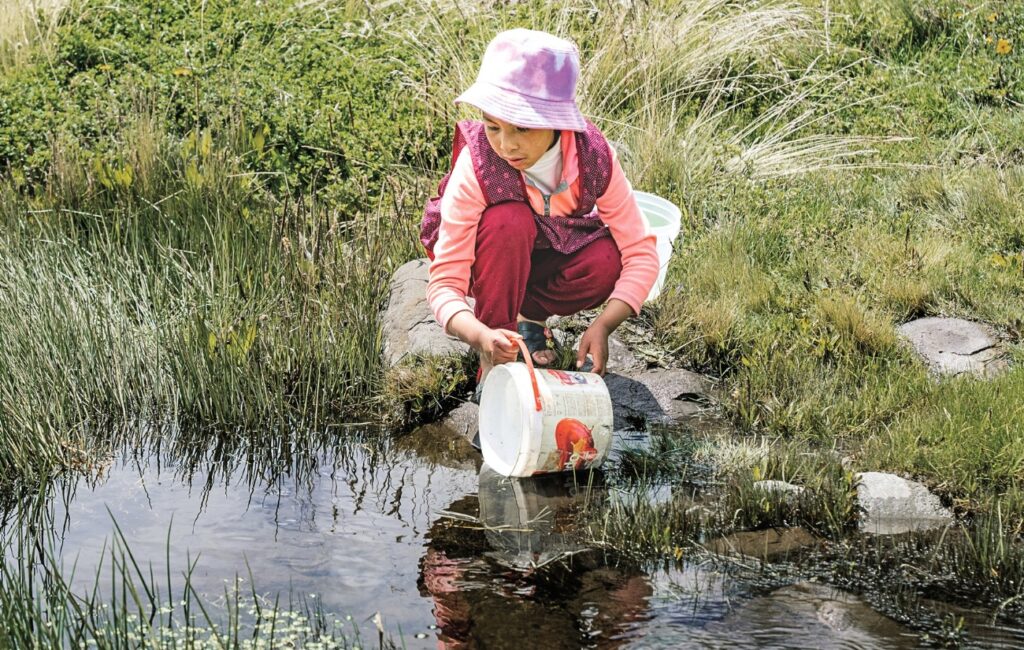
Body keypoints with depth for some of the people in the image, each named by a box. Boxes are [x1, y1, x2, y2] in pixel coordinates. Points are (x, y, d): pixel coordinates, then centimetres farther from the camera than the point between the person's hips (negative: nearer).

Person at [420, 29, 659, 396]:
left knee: (608, 261, -30)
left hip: (554, 255, 2)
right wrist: (481, 336, -54)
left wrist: (603, 325, -37)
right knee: (508, 221, -36)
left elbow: (641, 253, -23)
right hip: (490, 265, -2)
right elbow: (444, 283, -34)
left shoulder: (593, 156, -28)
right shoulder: (476, 167, -34)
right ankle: (494, 360, -19)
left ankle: (531, 315, 0)